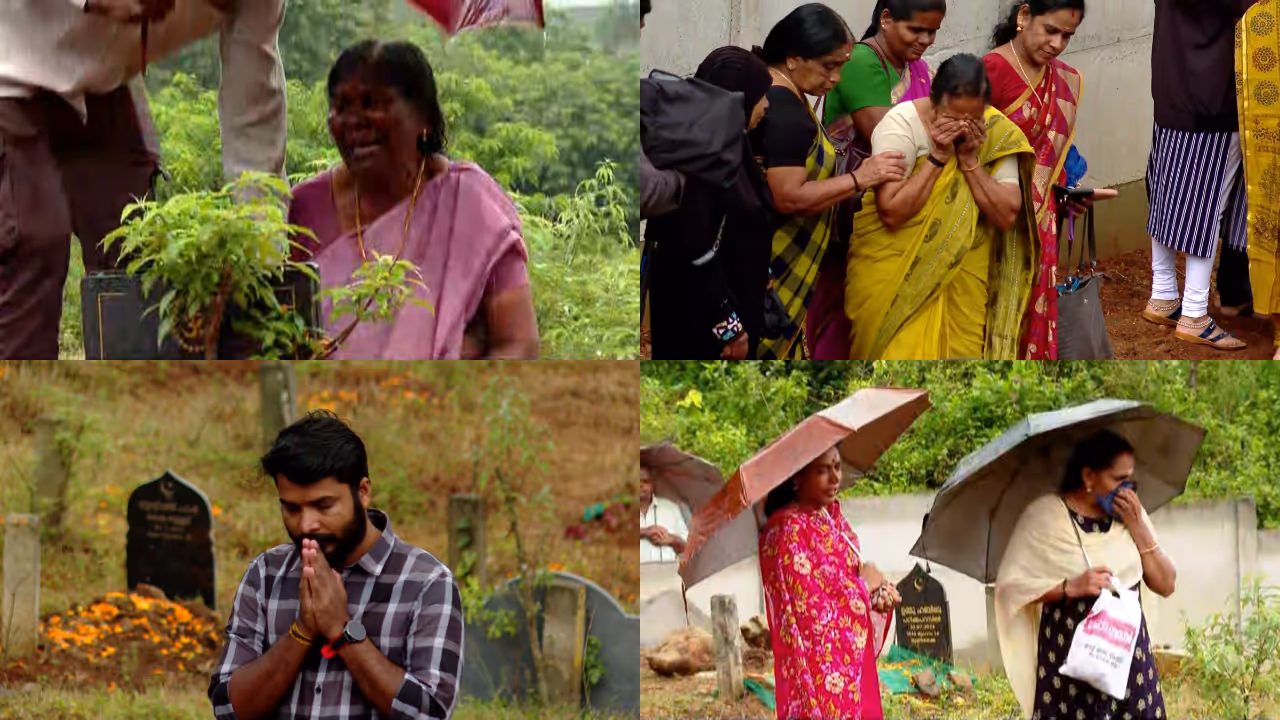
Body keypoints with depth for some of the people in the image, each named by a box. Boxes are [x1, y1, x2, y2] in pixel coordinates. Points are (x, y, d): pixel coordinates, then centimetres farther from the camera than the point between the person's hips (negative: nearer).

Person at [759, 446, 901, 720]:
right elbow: (810, 608, -20)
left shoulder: (833, 520, 11)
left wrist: (878, 591, -6)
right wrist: (863, 586, -8)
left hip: (853, 663, 9)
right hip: (818, 669, -9)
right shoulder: (786, 530, -16)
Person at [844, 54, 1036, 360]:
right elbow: (892, 212, -22)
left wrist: (969, 160, -19)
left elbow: (1007, 216, -10)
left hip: (963, 274, 3)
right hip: (895, 273, -3)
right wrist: (938, 157, -23)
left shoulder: (997, 133, -7)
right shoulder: (902, 123, -16)